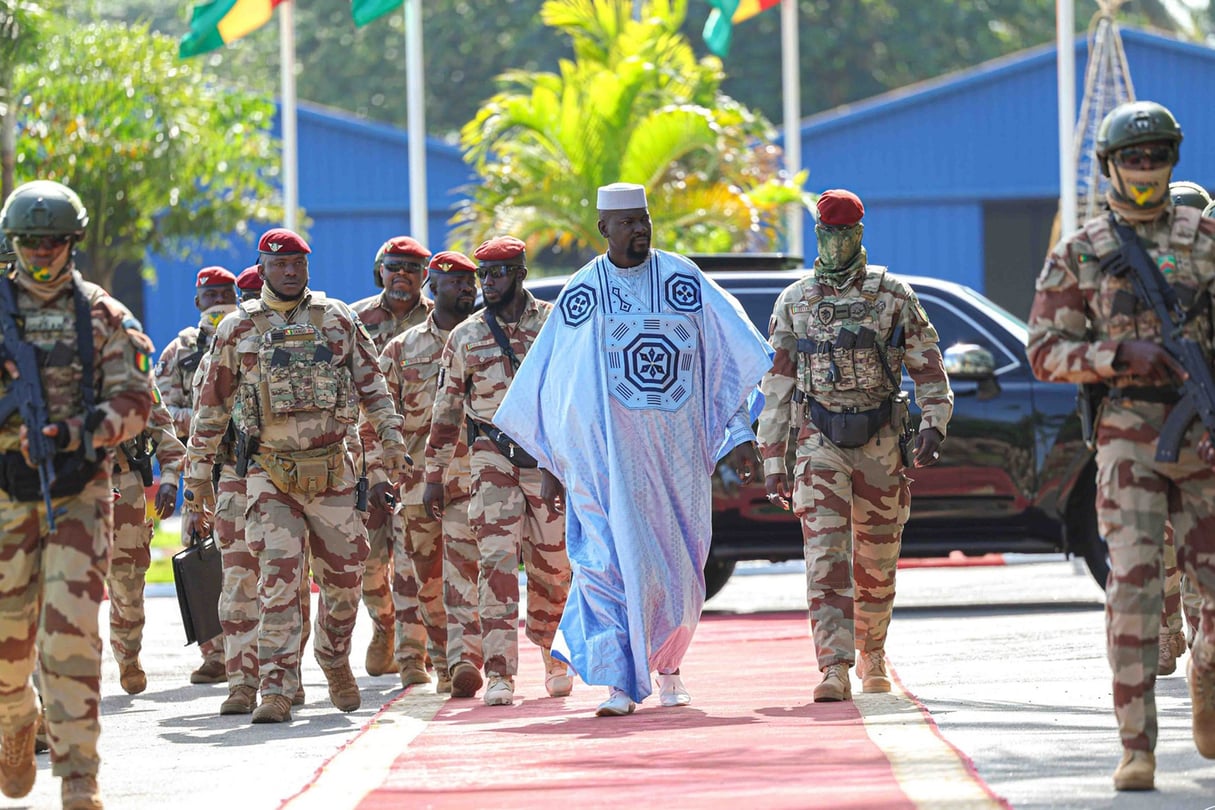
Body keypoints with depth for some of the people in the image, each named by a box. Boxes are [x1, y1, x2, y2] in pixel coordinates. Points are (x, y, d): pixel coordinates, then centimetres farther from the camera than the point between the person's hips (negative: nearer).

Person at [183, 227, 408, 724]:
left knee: (344, 577, 8)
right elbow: (212, 406, 8)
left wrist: (391, 440, 4)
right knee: (279, 578, -13)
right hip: (270, 474, -2)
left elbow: (371, 383, 13)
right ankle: (276, 690, -13)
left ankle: (335, 662, 33)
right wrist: (198, 475, 8)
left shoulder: (336, 319, 6)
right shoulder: (238, 329, 3)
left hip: (331, 472, 2)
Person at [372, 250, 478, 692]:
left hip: (472, 479, -2)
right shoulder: (402, 349, 11)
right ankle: (436, 657, 23)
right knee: (423, 575, 8)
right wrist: (378, 475, 3)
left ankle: (464, 662, -20)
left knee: (465, 573, -14)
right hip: (416, 480, 2)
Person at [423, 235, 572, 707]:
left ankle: (551, 655, 31)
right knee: (497, 560, -13)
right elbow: (446, 411, 15)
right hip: (493, 458, 1)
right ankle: (499, 673, -16)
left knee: (550, 568, 6)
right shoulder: (465, 338, 9)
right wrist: (434, 476, 13)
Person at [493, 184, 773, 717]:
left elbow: (737, 354, 1)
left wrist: (741, 434, -6)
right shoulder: (581, 294, 3)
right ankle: (620, 682, -11)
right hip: (608, 449, -1)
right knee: (614, 558, -11)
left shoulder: (682, 279, 3)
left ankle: (666, 662, 30)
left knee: (679, 564, 7)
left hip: (678, 447, 1)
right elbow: (549, 386, 9)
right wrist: (553, 463, 8)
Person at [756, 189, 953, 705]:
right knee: (826, 555, -14)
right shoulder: (794, 303, 6)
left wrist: (934, 425, -12)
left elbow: (928, 365, 4)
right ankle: (834, 668, -22)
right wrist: (772, 461, 6)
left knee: (877, 564, 10)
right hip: (820, 443, 0)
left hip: (880, 443, 0)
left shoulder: (892, 294, 2)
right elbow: (776, 384, 9)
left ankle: (872, 655, 32)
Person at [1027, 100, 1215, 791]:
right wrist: (1119, 356, -15)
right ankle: (1138, 748, -10)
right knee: (1135, 584, -12)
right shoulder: (1078, 254, 5)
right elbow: (1047, 352, 1)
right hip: (1128, 436, -2)